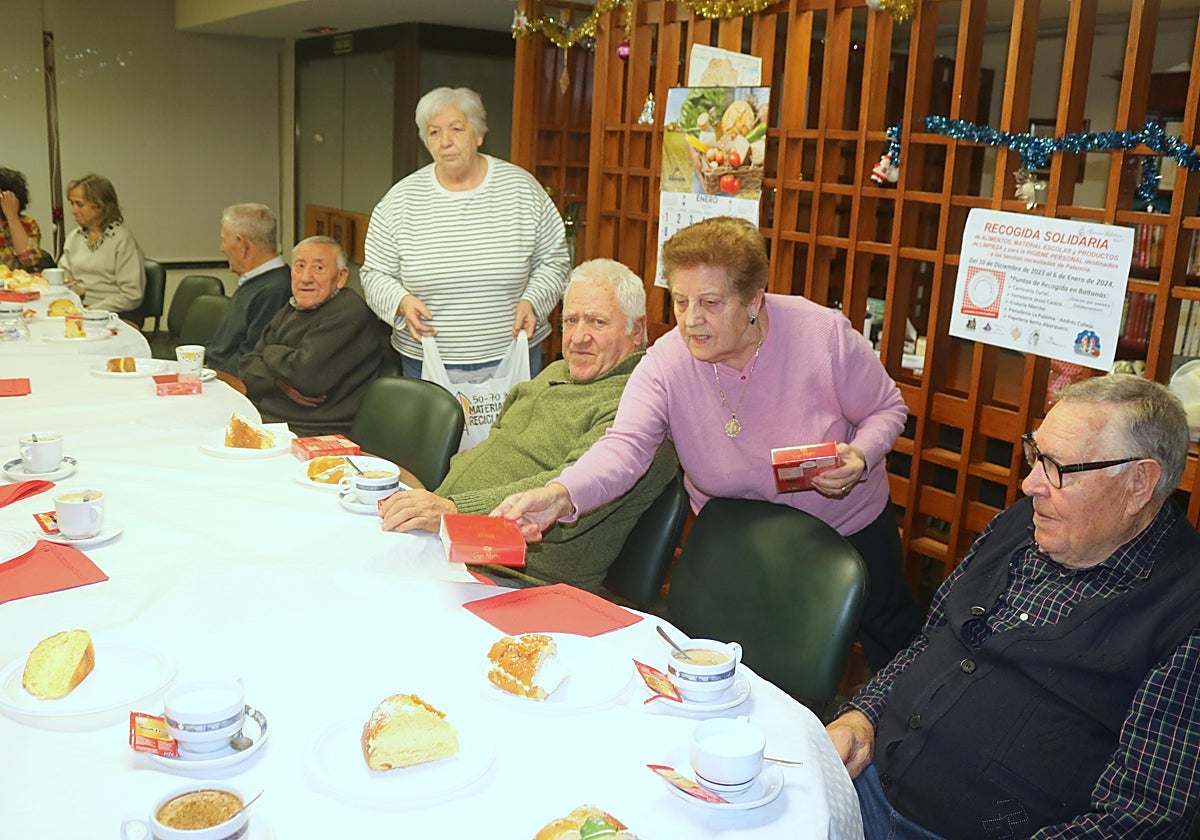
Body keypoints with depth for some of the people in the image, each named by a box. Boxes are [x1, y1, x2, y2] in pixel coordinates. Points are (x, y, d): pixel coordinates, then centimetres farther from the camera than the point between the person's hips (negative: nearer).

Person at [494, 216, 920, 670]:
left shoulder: (824, 334, -27)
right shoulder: (665, 363, -25)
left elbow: (887, 408, -11)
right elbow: (625, 446, -38)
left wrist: (860, 457, -33)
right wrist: (561, 495, -57)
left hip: (850, 525, 0)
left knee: (889, 639, 23)